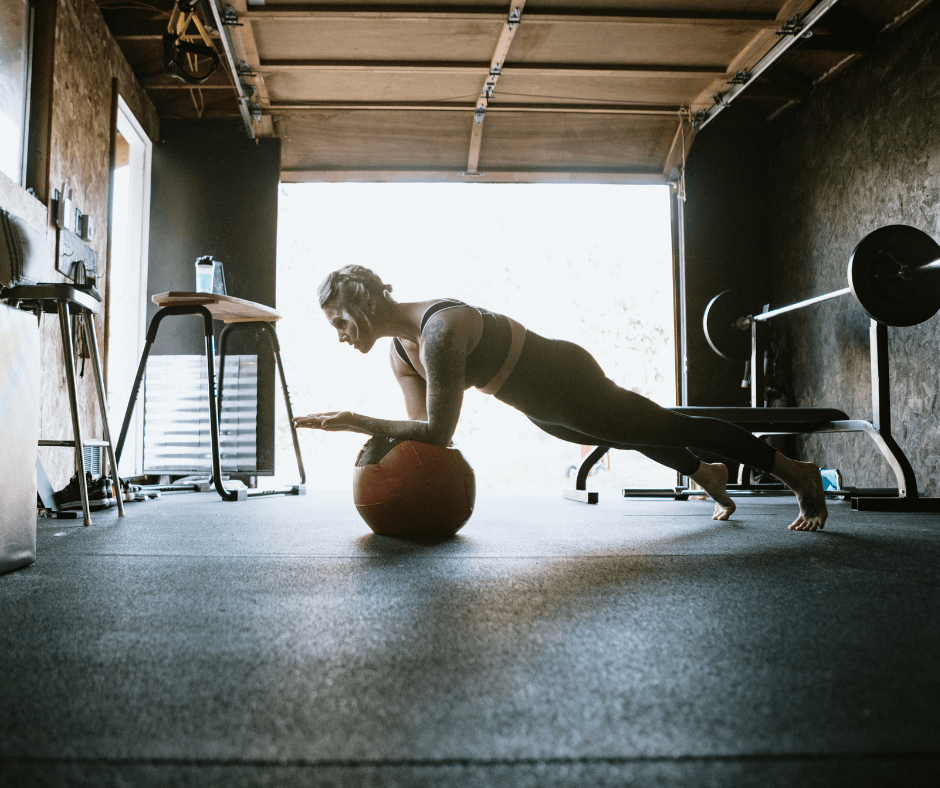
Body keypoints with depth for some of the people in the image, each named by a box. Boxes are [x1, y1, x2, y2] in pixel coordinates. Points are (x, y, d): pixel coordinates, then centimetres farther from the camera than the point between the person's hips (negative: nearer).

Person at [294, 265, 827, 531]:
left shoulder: (439, 332, -35)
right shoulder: (399, 351, -6)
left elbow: (439, 433, -35)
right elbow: (422, 427, -1)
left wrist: (355, 421, -33)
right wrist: (374, 437, -19)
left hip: (569, 383, -8)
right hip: (541, 409, 8)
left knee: (667, 428, 7)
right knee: (636, 438, 30)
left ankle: (797, 472, 28)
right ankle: (709, 477, 59)